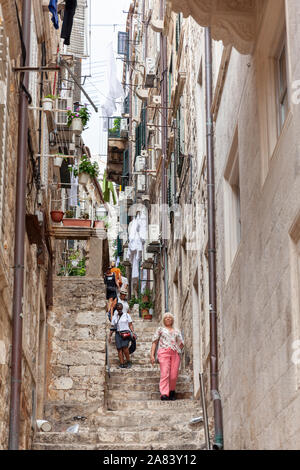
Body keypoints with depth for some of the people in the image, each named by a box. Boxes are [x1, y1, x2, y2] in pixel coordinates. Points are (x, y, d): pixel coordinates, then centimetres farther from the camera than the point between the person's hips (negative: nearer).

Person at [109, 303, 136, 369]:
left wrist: (133, 333, -6)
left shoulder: (127, 315, 9)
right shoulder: (114, 317, 15)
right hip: (118, 334, 3)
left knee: (124, 346, -21)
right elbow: (112, 327, 15)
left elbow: (130, 325, 6)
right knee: (119, 348, -8)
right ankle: (122, 364, -9)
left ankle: (128, 362, -12)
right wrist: (110, 336, 8)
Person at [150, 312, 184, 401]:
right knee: (165, 373, -18)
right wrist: (152, 355, 3)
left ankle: (171, 391, 12)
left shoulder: (177, 331, 27)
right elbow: (154, 342, 14)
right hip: (164, 352, -2)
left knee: (174, 376, -7)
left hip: (175, 353, 3)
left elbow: (181, 344, 23)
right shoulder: (160, 329, 21)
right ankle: (164, 394, -26)